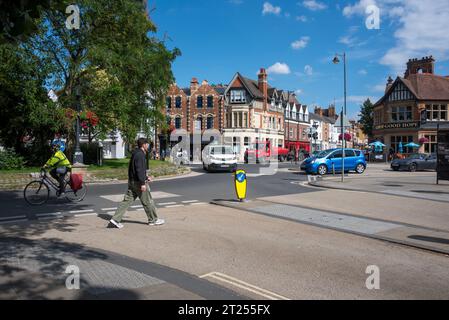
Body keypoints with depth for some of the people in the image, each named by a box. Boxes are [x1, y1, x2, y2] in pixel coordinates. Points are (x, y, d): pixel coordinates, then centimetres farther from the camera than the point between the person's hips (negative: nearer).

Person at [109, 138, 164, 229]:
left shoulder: (135, 154, 16)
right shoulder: (140, 155, -16)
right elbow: (139, 169, -24)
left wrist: (146, 177, 27)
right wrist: (142, 183, -25)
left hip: (131, 181, 10)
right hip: (138, 182, -9)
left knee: (127, 200, 8)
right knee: (148, 201, 4)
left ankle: (115, 219, 3)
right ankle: (153, 220, 16)